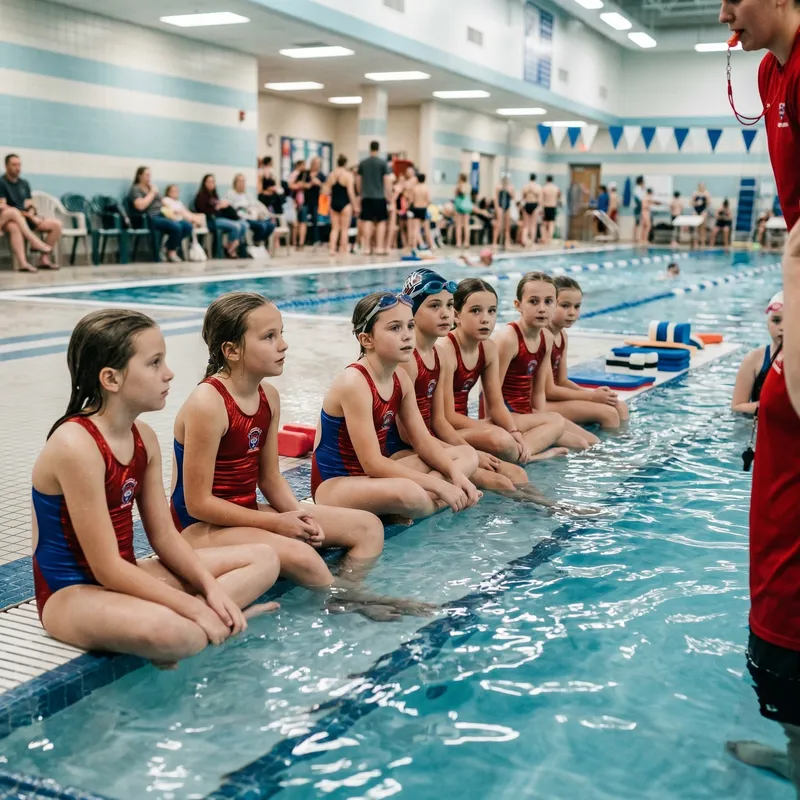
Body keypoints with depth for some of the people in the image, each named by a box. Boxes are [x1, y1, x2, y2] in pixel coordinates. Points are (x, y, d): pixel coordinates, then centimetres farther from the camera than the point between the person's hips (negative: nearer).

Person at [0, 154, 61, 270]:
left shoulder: (24, 183, 16)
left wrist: (31, 214, -9)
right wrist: (26, 214, -17)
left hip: (25, 220, 6)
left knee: (57, 224, -12)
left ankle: (44, 258, -14)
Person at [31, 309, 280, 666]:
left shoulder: (144, 438, 3)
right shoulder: (76, 446, -23)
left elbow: (164, 536, 6)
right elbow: (106, 568, -24)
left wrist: (211, 587, -8)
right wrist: (194, 607, -22)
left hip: (124, 579, 9)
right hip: (73, 595, -9)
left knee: (264, 559, 7)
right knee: (172, 632, -41)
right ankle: (224, 619, -10)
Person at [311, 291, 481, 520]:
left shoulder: (401, 379, 2)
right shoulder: (353, 383, -23)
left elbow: (423, 441, 8)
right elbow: (372, 464, -26)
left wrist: (456, 474, -11)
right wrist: (438, 485, -24)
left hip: (374, 477, 10)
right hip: (335, 485, -10)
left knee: (468, 457, 12)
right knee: (408, 493, -41)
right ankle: (436, 503, -5)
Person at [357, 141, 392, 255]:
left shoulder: (363, 163, 5)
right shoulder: (383, 162, -4)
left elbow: (358, 181, 9)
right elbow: (387, 180, -6)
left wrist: (361, 193, 21)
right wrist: (389, 196, 1)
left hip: (366, 196, 3)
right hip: (379, 196, -3)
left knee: (368, 221, 5)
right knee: (381, 222, 4)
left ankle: (367, 247, 4)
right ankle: (379, 247, 0)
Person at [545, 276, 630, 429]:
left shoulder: (562, 335, 10)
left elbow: (562, 381, 14)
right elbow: (548, 390, -21)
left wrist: (593, 393, -4)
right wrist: (592, 396, -13)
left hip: (552, 397, 10)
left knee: (620, 407, 8)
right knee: (607, 413, -17)